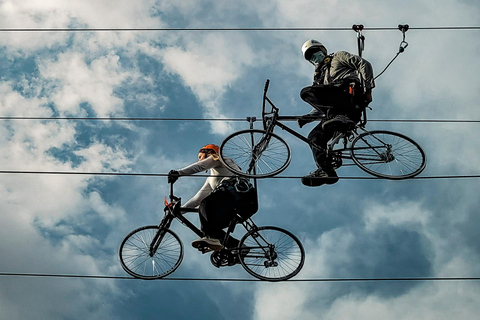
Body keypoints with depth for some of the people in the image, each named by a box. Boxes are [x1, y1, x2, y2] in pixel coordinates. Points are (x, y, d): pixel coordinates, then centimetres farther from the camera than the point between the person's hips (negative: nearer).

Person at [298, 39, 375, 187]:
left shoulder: (338, 57, 18)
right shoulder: (321, 78, 35)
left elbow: (364, 64, 4)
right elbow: (321, 107, 32)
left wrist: (367, 88, -7)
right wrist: (306, 118, 15)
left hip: (351, 95, -7)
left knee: (306, 92, -22)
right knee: (315, 137, -2)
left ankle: (339, 118, -31)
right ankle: (326, 172, -3)